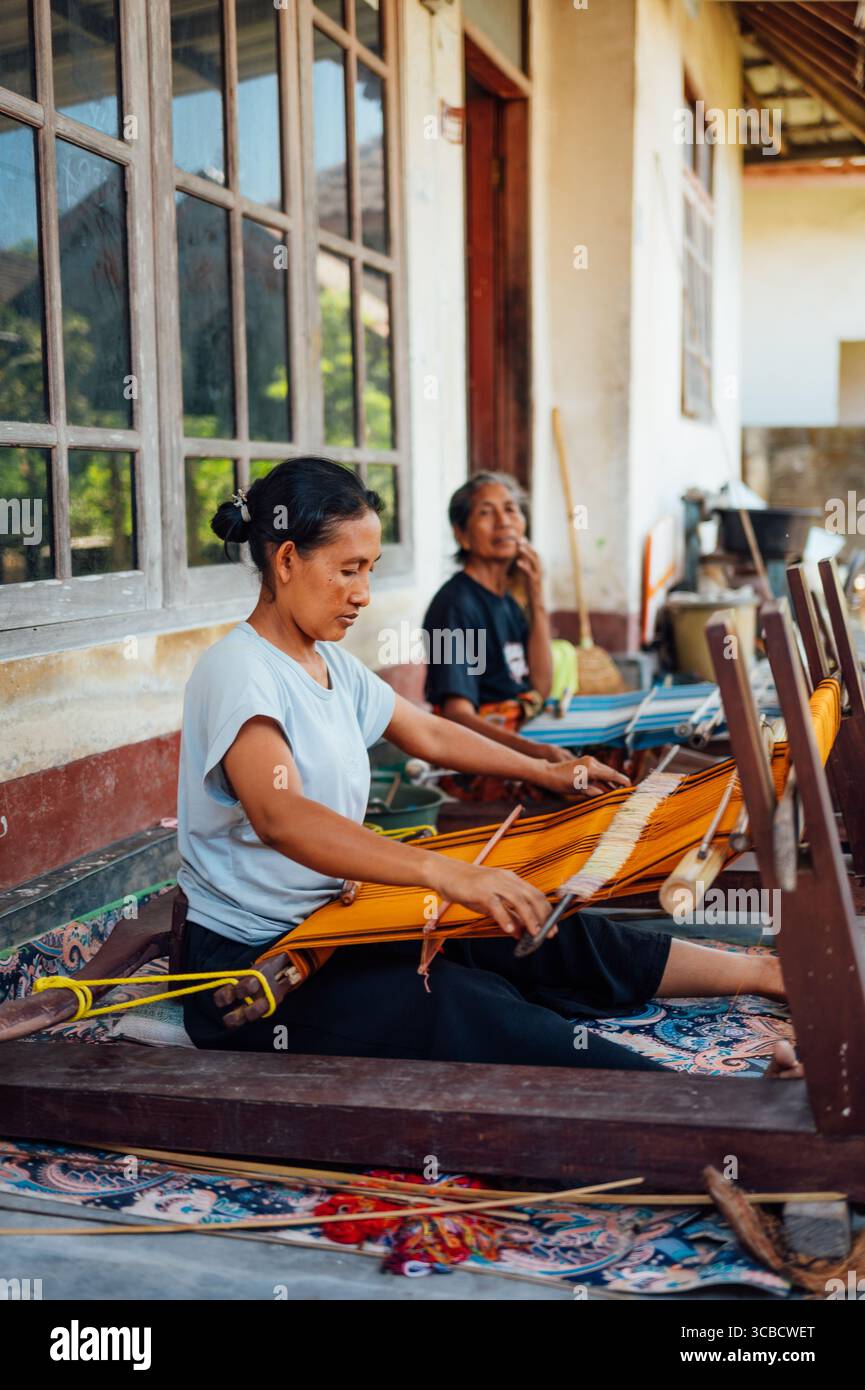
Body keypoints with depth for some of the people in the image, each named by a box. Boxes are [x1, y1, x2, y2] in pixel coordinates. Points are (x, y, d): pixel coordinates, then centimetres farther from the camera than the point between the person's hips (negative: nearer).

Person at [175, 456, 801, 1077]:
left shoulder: (331, 665, 8)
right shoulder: (238, 670, -20)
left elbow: (427, 732, 24)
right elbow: (278, 816, -38)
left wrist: (547, 772, 29)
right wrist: (443, 871, -49)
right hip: (252, 966, -8)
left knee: (560, 942, -1)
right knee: (473, 1010, -28)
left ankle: (766, 972, 8)